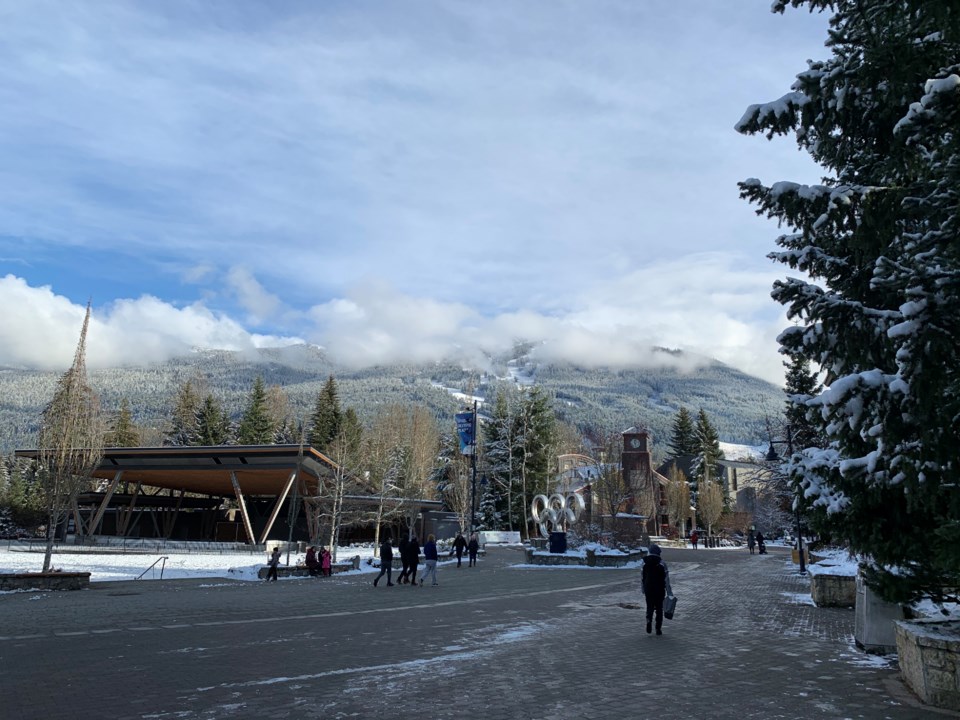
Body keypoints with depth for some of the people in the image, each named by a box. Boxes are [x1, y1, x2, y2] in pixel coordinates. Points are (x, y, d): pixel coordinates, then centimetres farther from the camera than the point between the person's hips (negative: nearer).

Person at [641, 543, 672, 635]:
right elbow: (666, 580, -9)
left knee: (649, 607, 14)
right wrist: (669, 592, -3)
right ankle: (658, 629, 12)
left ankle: (649, 620, -13)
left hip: (648, 591, 2)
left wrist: (643, 590, 17)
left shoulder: (644, 564, 0)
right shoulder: (662, 564, -8)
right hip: (659, 591, -2)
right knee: (659, 609, 11)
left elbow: (642, 579, 5)